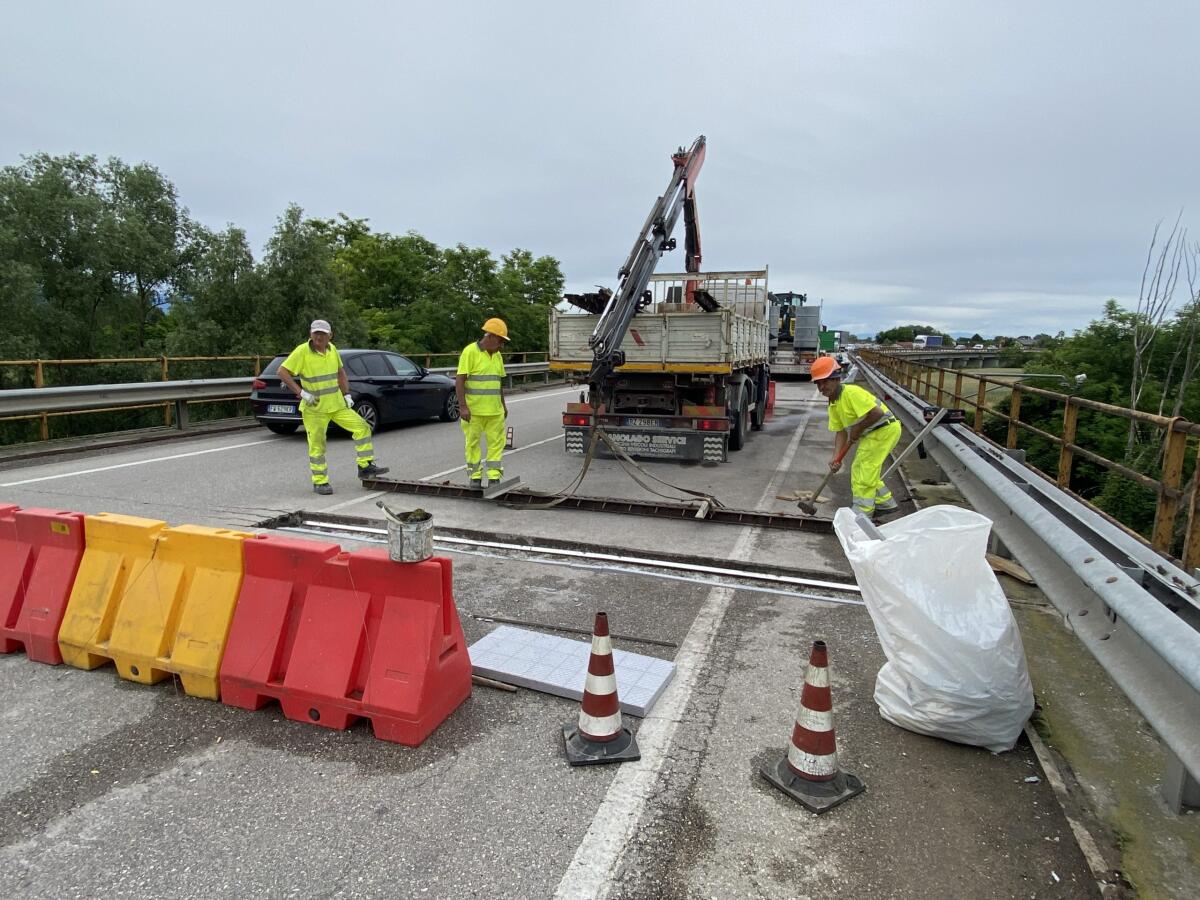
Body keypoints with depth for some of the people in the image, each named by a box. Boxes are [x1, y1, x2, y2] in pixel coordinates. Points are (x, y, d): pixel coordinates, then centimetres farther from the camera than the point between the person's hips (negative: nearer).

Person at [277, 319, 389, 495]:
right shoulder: (302, 351, -13)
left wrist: (347, 394, 8)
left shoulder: (332, 349, 4)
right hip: (314, 408, -5)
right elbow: (282, 372, -13)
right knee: (317, 446, 1)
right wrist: (301, 392, -19)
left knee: (362, 428, -1)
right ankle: (320, 482, 13)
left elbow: (340, 373, 17)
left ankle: (365, 467, 8)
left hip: (337, 404, 6)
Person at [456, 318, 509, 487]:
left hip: (494, 410, 6)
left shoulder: (497, 355, 13)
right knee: (473, 443, 4)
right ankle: (475, 477, 14)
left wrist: (503, 404, 20)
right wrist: (463, 406, -19)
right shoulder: (470, 351, -9)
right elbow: (459, 380, -13)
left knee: (496, 443, 3)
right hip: (473, 410, -6)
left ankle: (494, 477, 9)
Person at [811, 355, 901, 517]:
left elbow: (877, 412, -30)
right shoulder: (833, 405, 5)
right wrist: (836, 457, -10)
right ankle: (885, 502, 37)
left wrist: (857, 429, -18)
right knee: (868, 470, 20)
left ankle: (862, 513, 5)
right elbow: (840, 432, 3)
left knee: (863, 470, -6)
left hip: (885, 429, -10)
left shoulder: (851, 392, -25)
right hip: (872, 432, 10)